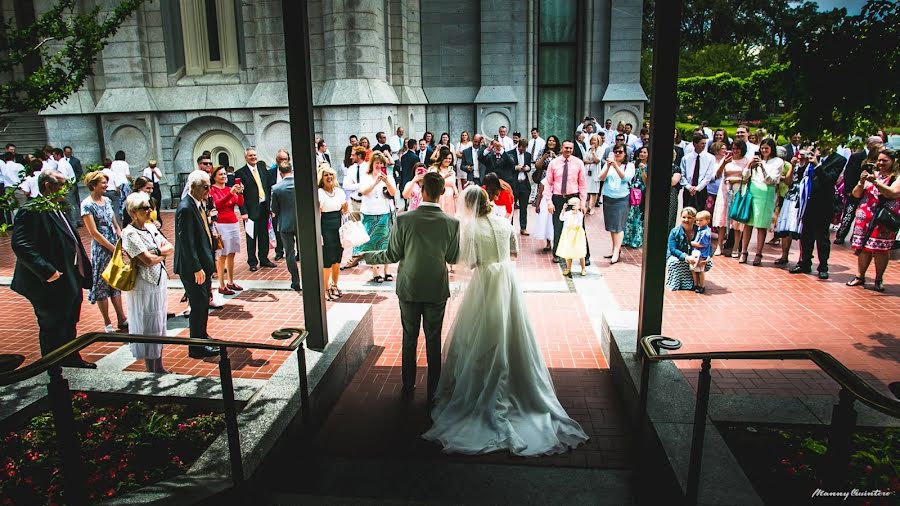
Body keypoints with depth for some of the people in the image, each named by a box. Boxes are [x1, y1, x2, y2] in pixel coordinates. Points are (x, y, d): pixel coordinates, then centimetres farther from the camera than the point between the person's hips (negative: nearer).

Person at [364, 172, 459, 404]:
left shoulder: (404, 219, -15)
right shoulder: (452, 223, -12)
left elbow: (392, 255, -8)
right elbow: (453, 258, -4)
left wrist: (366, 256, 8)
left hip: (409, 289, 0)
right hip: (437, 290, 0)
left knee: (410, 338, 17)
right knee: (433, 341, 12)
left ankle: (408, 386, 32)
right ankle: (433, 391, 23)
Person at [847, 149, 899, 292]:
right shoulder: (872, 175, 13)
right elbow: (856, 194, 11)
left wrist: (875, 182, -22)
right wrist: (861, 182, -7)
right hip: (865, 217, 4)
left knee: (880, 249, -3)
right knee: (863, 247, 5)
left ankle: (879, 279, 7)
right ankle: (860, 276, 14)